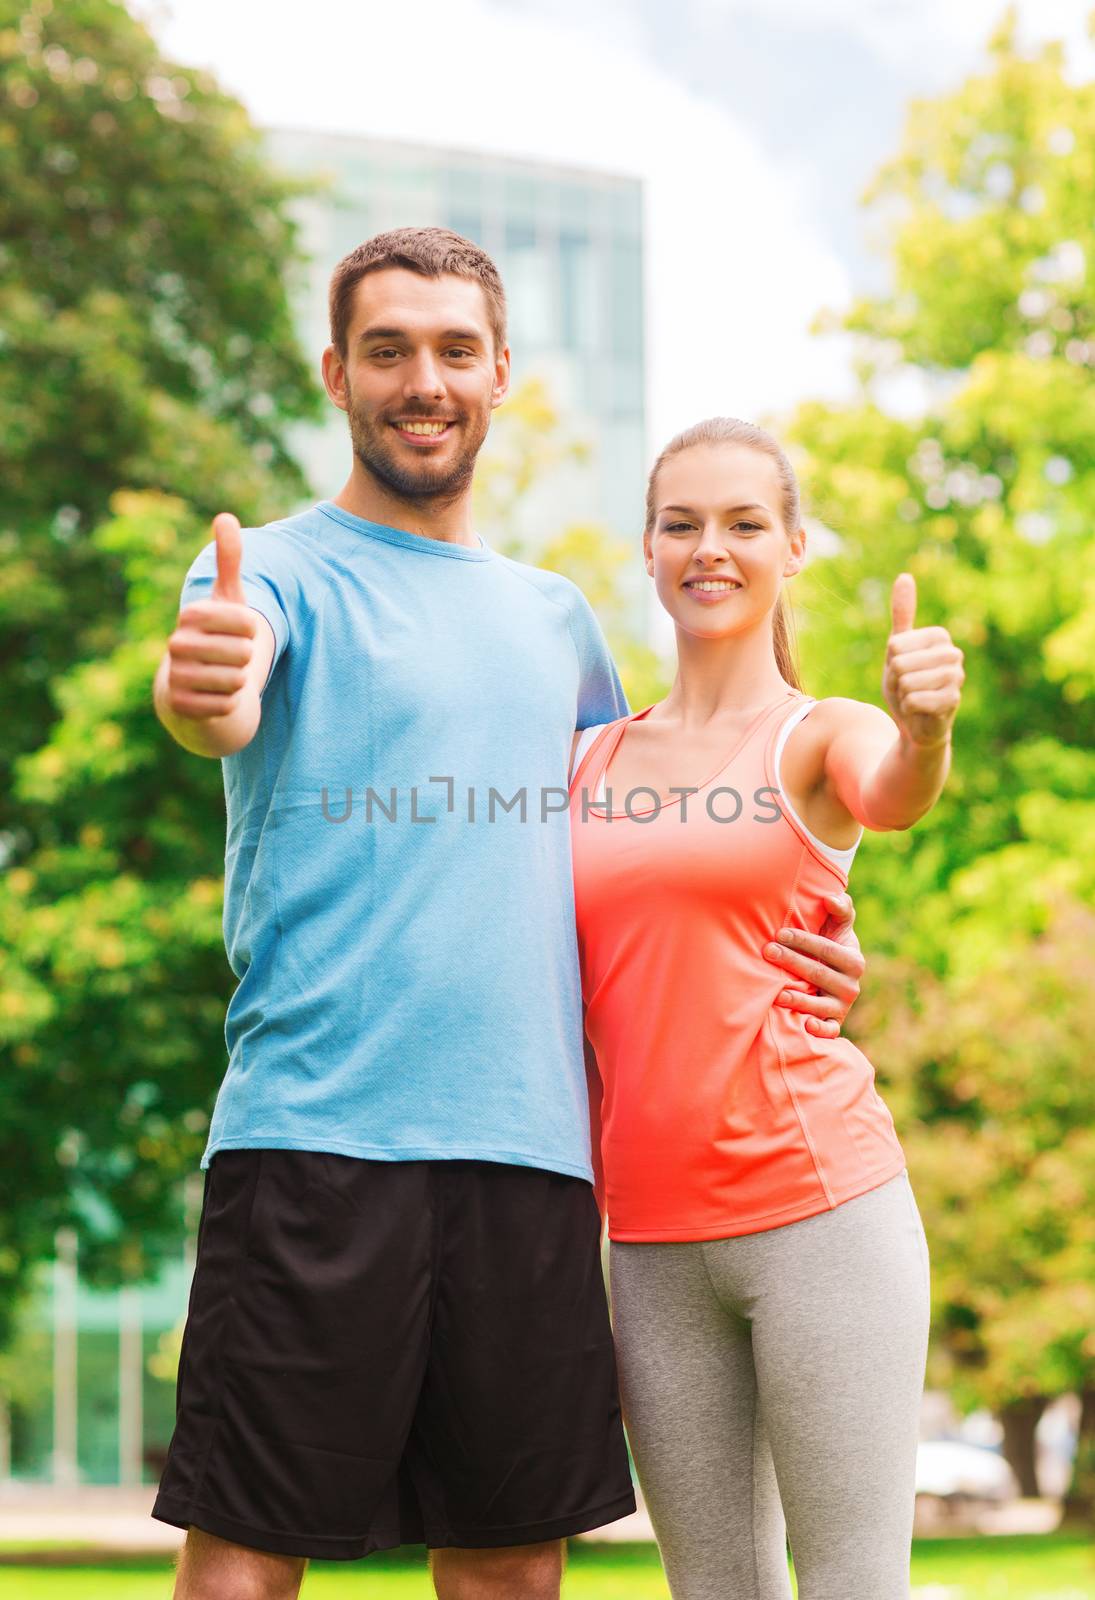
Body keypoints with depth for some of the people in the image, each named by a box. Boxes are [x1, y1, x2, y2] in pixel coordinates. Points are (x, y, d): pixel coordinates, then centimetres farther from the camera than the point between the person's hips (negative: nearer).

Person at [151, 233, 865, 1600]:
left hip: (531, 1144, 5)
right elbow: (227, 703, -21)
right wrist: (201, 696, -45)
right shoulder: (280, 572, 3)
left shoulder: (555, 618, 20)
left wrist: (793, 952, 10)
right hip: (315, 1136, -5)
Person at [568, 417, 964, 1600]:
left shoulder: (822, 736, 2)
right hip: (651, 1235, 4)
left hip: (816, 1203, -4)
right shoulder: (588, 759, 14)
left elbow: (893, 798, -24)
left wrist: (922, 730, -44)